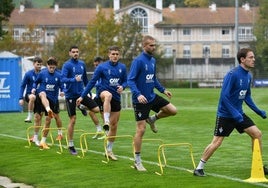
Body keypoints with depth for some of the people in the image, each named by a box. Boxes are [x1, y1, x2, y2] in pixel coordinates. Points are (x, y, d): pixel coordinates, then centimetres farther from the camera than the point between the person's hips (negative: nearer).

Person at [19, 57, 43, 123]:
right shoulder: (28, 74, -7)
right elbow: (22, 86, -2)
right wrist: (21, 98, -9)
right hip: (29, 94, -3)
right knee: (32, 97, -36)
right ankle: (30, 116, -26)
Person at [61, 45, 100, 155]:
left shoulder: (82, 64, 7)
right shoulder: (67, 65, -10)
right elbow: (63, 79, -22)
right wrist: (74, 79, -36)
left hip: (81, 93, 5)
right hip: (71, 95, -5)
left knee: (96, 109, -7)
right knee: (72, 120, -3)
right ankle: (71, 145, 8)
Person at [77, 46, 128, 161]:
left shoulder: (122, 67, 4)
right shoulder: (102, 67, -6)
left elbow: (125, 81, 14)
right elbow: (92, 82, -2)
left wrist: (122, 87, -11)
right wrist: (82, 96, -2)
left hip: (116, 98, 4)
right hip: (103, 92, -4)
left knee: (114, 126, 6)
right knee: (108, 95, -43)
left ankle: (109, 150, 18)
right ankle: (106, 122, -48)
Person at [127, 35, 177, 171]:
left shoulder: (153, 60, 7)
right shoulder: (138, 61, -17)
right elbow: (130, 80, -21)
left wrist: (163, 90, 18)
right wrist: (138, 94, -33)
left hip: (152, 97, 7)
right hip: (140, 100, -7)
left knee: (173, 110, -1)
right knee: (141, 130, -4)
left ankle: (152, 119, 25)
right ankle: (137, 161, 6)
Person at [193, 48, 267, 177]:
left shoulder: (248, 76, 6)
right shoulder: (232, 75, -19)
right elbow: (224, 96, -22)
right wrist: (234, 114, -26)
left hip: (238, 114, 8)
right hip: (225, 114, -7)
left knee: (257, 134, -1)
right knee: (216, 142, -7)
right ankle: (199, 168, 6)